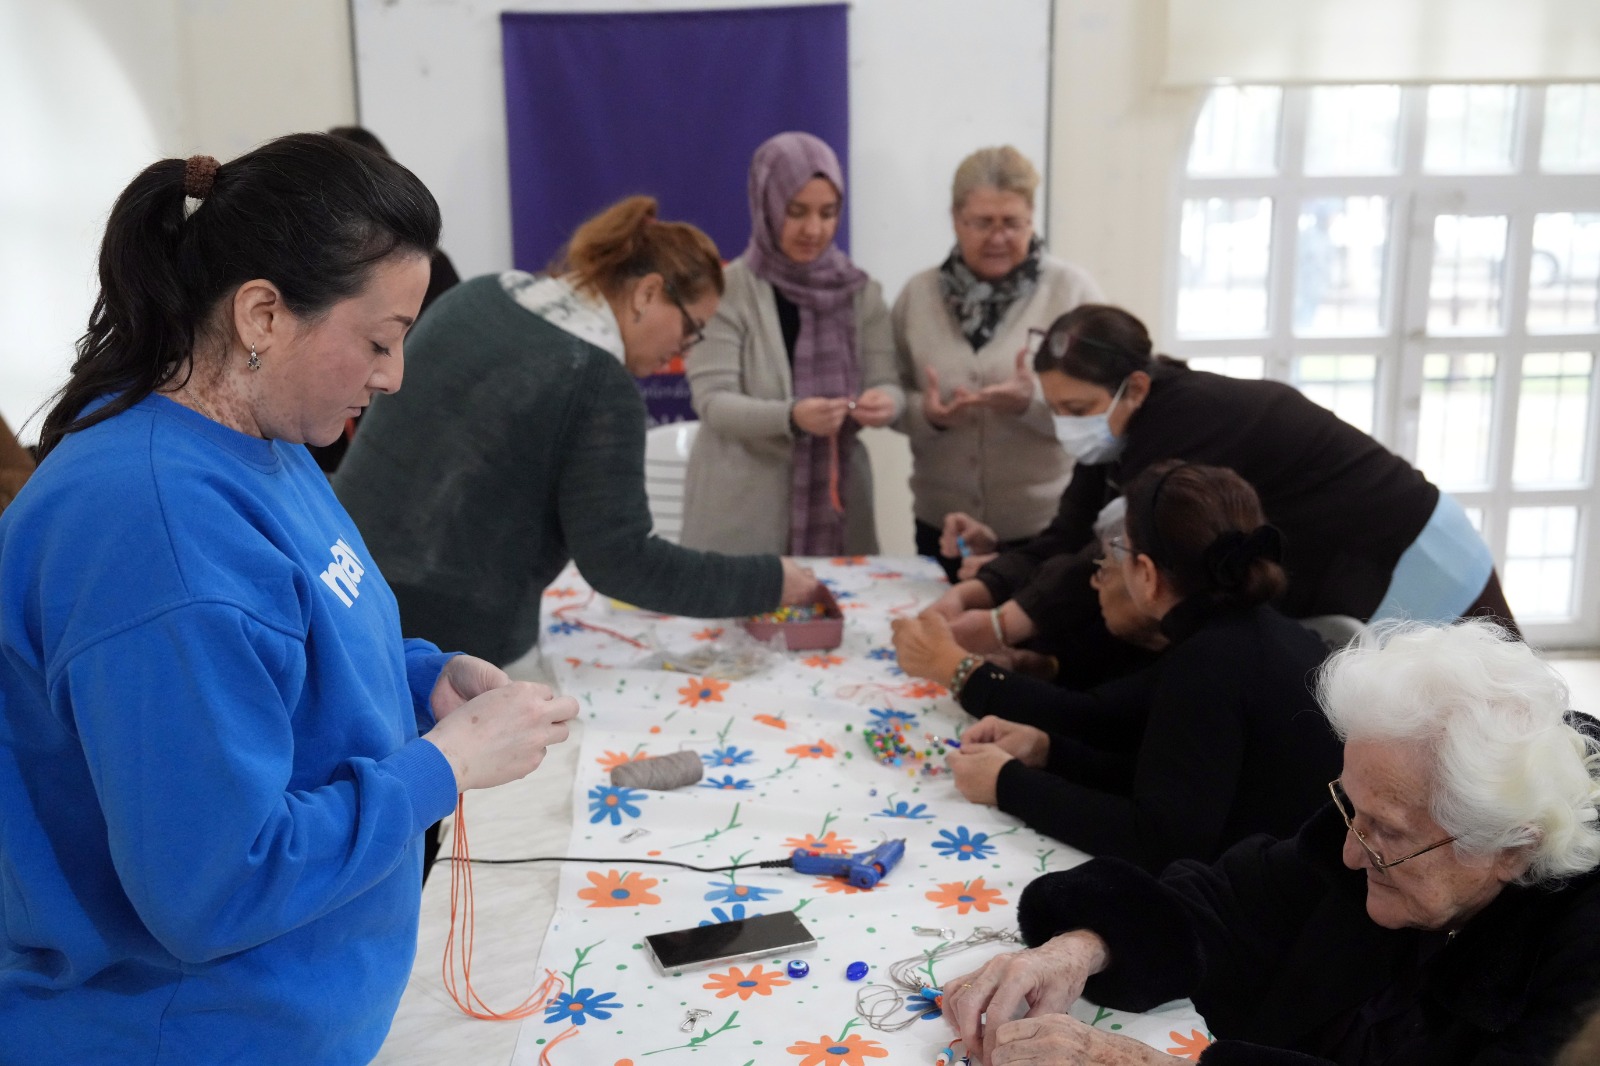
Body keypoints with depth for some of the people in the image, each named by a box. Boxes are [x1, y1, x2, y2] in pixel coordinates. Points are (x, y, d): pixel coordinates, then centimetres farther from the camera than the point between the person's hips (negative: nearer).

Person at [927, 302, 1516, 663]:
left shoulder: (1190, 421, -32)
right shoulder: (1128, 429, -4)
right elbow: (1065, 540, -5)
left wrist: (1000, 626, -33)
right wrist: (971, 592, -19)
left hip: (1417, 575, -10)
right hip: (1325, 589, 10)